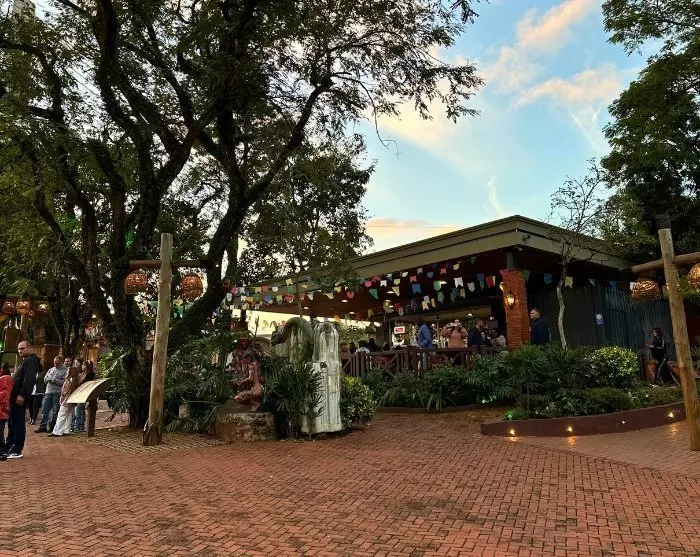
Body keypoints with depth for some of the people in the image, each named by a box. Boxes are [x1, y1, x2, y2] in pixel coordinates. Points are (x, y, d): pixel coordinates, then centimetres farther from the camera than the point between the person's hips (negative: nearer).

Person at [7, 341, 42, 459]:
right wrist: (13, 395, 18)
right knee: (13, 423, 15)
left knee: (18, 424, -6)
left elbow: (28, 380, -21)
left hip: (19, 398, -10)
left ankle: (16, 451, -1)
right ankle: (10, 448, 22)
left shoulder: (30, 361, -11)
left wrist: (22, 395, -27)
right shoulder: (25, 361, 22)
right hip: (15, 397, 10)